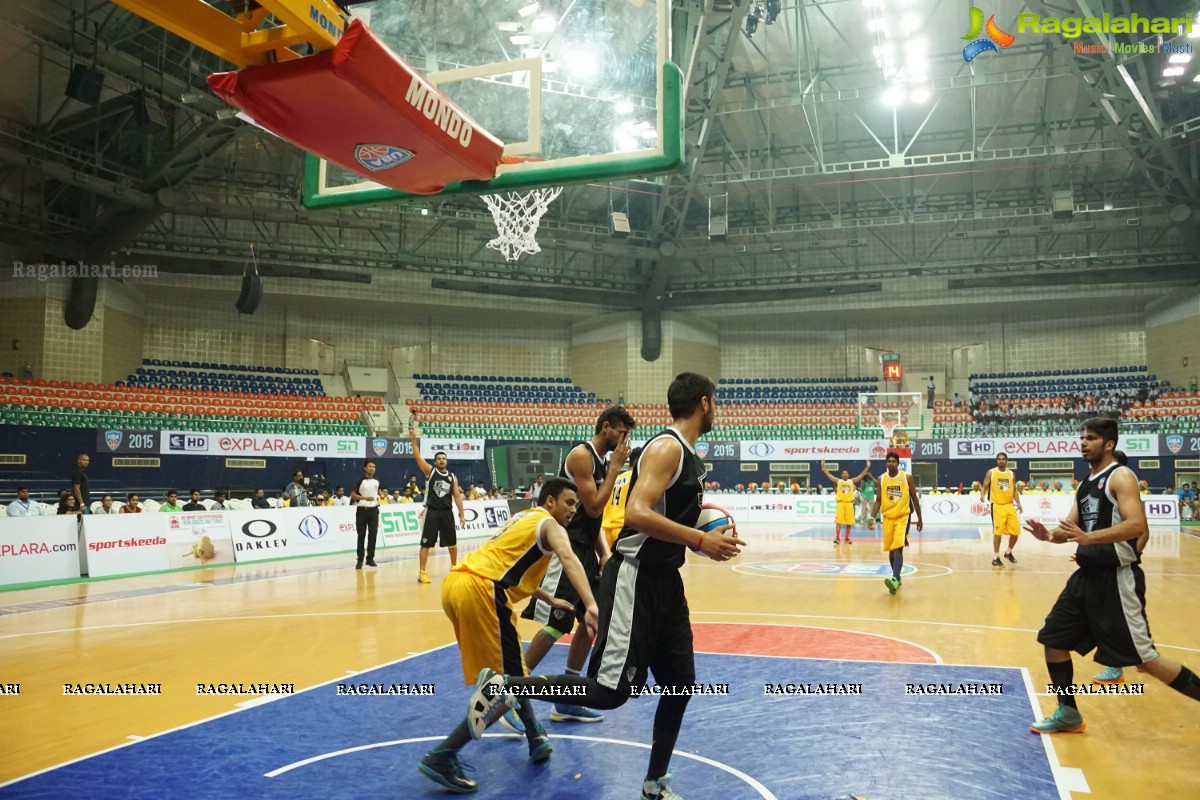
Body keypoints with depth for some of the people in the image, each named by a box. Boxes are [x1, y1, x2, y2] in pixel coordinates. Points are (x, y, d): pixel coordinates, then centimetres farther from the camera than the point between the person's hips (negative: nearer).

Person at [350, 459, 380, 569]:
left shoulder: (376, 482, 9)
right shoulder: (360, 481, -7)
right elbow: (352, 494, -10)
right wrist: (365, 498, -20)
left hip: (373, 510, 4)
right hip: (362, 510, -4)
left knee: (373, 535, 1)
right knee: (361, 535, 0)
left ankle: (370, 558, 10)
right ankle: (360, 559, 5)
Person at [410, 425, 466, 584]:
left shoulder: (452, 477, 8)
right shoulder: (430, 471, -1)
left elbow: (457, 496, 8)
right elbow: (417, 457, -13)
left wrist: (462, 514, 3)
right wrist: (414, 440, -25)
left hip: (447, 512, 4)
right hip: (432, 512, -4)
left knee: (452, 543, 14)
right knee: (426, 544, -3)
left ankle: (454, 567, 33)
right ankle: (422, 573, 1)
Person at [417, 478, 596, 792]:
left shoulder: (523, 518, 30)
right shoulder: (550, 525, 6)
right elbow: (568, 559, -18)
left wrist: (549, 599, 54)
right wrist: (591, 606, -33)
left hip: (455, 583, 10)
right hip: (480, 590, -10)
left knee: (509, 672, 25)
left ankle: (536, 737, 33)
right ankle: (441, 758, -6)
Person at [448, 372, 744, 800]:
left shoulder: (689, 456, 14)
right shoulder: (667, 447, -16)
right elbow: (637, 513, -29)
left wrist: (707, 531, 12)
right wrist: (700, 540, -27)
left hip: (664, 579, 10)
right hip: (635, 578, -10)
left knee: (679, 683, 11)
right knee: (609, 691, -10)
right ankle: (503, 685, 3)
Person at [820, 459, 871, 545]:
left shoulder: (852, 481, 8)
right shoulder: (838, 481, 5)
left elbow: (861, 475, 5)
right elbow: (829, 475, -1)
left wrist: (867, 467, -3)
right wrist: (823, 466, -10)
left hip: (849, 503, 2)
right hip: (840, 503, -2)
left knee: (849, 522, 5)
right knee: (838, 521, -6)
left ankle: (847, 538, 17)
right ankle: (837, 538, -4)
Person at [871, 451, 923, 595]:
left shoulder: (907, 477, -6)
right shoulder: (881, 479, 3)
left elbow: (915, 498, 1)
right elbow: (878, 500, 9)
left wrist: (919, 519, 4)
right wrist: (872, 517, -3)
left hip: (903, 517, -4)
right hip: (888, 517, 4)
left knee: (898, 548, -18)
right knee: (891, 550, 11)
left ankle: (894, 579, -29)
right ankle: (897, 578, 28)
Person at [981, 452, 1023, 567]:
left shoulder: (1011, 474, 10)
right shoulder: (991, 472, -1)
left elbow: (1015, 490, 13)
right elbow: (984, 486, -2)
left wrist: (1018, 504, 1)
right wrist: (982, 495, -23)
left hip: (1010, 505, 4)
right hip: (997, 506, -4)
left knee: (1015, 531, 4)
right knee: (998, 532, -6)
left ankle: (1008, 552, 28)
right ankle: (996, 558, 2)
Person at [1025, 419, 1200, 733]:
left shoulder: (1120, 476, -12)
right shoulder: (1085, 484, 14)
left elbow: (1138, 525, -25)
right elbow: (1072, 529, 14)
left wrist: (1088, 537, -32)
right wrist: (1050, 535, -7)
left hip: (1117, 578, -9)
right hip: (1087, 575, 9)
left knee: (1144, 658, -6)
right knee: (1053, 640, 10)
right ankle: (1068, 714, 22)